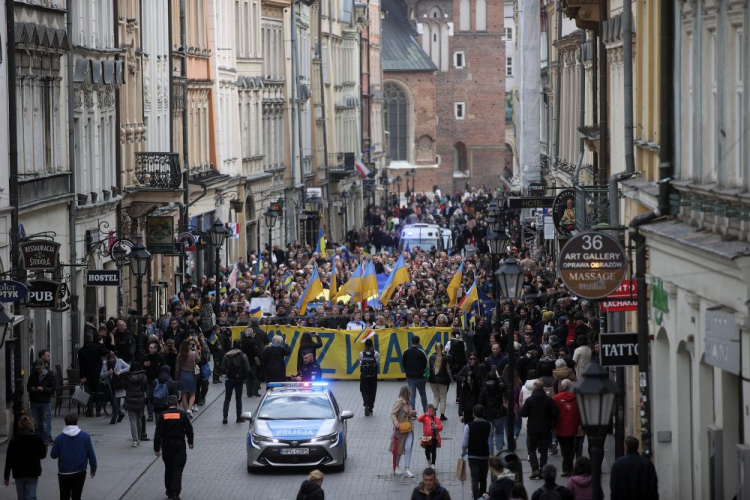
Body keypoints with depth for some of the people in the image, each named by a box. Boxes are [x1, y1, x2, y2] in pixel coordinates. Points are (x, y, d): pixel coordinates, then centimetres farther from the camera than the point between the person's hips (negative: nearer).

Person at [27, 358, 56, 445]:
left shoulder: (50, 375, -3)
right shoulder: (33, 375, 7)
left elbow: (53, 388, -5)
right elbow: (28, 386, 12)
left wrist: (43, 389, -20)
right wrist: (32, 389, -11)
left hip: (45, 402, -4)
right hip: (34, 402, 4)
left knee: (45, 424, -3)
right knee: (36, 424, 8)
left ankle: (46, 441, 5)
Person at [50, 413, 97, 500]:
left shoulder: (59, 437, -10)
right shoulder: (85, 436, -6)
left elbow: (53, 455, -5)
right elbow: (91, 454, -2)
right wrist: (93, 468, 10)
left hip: (64, 473, -1)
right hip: (80, 472, 1)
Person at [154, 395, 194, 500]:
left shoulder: (163, 415, -5)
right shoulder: (182, 414, -7)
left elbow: (158, 433, -6)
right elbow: (189, 429, 1)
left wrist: (156, 448, -1)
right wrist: (190, 442, 17)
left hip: (166, 445, 2)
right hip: (179, 444, -2)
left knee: (168, 469, 15)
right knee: (178, 469, -1)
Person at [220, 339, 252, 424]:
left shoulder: (227, 355, -4)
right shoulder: (243, 356, -9)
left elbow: (223, 369, -4)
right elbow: (247, 369, -12)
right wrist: (244, 377, 4)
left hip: (229, 380, 1)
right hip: (239, 380, -1)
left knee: (227, 399, 9)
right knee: (238, 399, 9)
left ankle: (225, 417, 0)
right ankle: (239, 418, 11)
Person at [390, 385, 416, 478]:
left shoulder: (407, 402, 9)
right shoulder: (399, 402, -15)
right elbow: (393, 414, -19)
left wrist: (412, 413, 2)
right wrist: (396, 423, -33)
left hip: (408, 429, 6)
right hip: (401, 429, -6)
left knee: (408, 448, -5)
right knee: (398, 449, 9)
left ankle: (406, 469, -5)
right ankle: (397, 467, 29)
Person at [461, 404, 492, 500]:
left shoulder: (469, 426, -14)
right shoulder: (488, 425, -7)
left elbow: (464, 443, -11)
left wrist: (463, 452, 8)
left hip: (473, 456, -2)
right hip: (485, 455, 2)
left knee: (475, 479, -3)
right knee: (483, 479, 17)